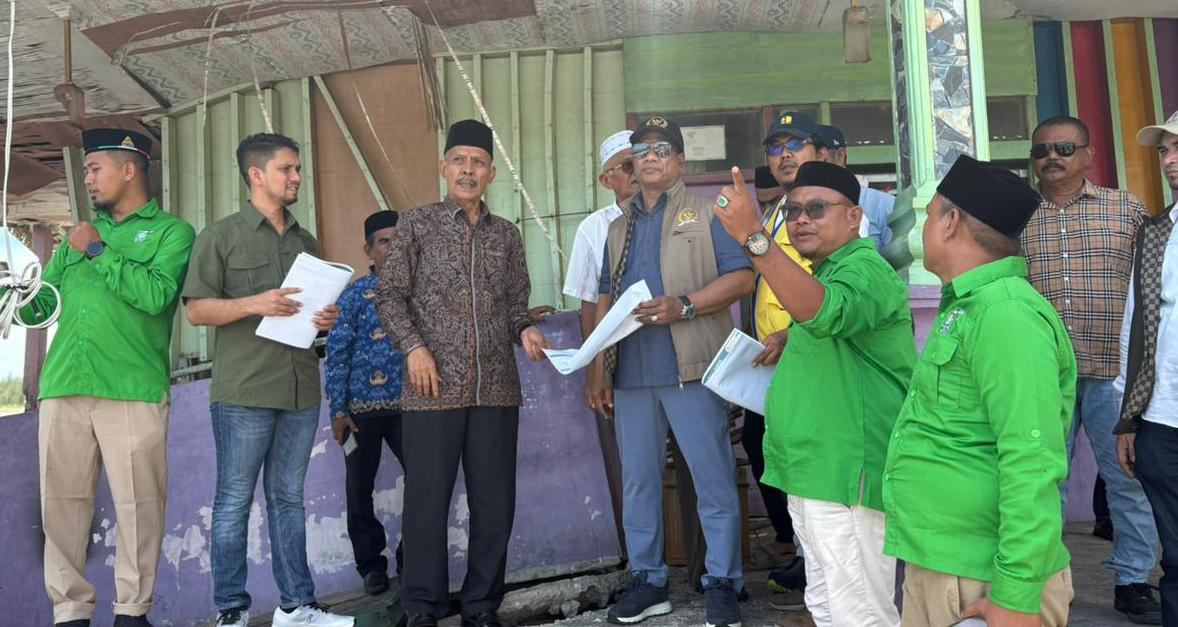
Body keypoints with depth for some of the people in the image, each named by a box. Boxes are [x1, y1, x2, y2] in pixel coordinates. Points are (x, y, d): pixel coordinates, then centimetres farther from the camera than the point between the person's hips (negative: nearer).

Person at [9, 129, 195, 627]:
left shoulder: (172, 232, 5)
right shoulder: (81, 233, 22)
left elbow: (156, 295, -13)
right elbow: (40, 302, 19)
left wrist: (99, 251, -6)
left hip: (132, 390, -5)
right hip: (62, 387, 6)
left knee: (137, 504, -2)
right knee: (61, 502, 6)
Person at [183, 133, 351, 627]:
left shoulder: (307, 242, 18)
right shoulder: (221, 236, 2)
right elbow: (196, 309, -3)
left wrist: (329, 320, 1)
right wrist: (253, 304, -18)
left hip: (301, 389, 5)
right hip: (243, 390, -5)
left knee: (288, 498, 10)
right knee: (234, 501, 1)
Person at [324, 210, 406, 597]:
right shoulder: (354, 295, 0)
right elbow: (337, 354, -3)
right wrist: (338, 411, -8)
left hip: (407, 405, 1)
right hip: (362, 408, -1)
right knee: (360, 490, 7)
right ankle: (371, 565, 25)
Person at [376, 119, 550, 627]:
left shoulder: (507, 234, 14)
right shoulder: (417, 224, 5)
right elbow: (390, 295, 3)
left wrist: (525, 331, -4)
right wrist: (413, 346, -11)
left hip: (497, 390, 3)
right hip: (433, 389, -3)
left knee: (495, 504, 6)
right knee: (427, 503, 2)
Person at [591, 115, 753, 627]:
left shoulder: (705, 214, 5)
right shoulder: (619, 228, 21)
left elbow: (741, 277, -6)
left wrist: (684, 306, -18)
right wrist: (599, 360, 11)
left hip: (691, 368, -5)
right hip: (631, 373, 5)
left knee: (712, 478, -2)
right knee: (637, 480, 10)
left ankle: (722, 584, 9)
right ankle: (647, 580, 22)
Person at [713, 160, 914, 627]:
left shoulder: (864, 269, -14)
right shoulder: (824, 272, 20)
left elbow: (824, 313, -38)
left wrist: (753, 237, -43)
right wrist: (787, 346, 15)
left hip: (844, 476, -11)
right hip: (813, 472, 11)